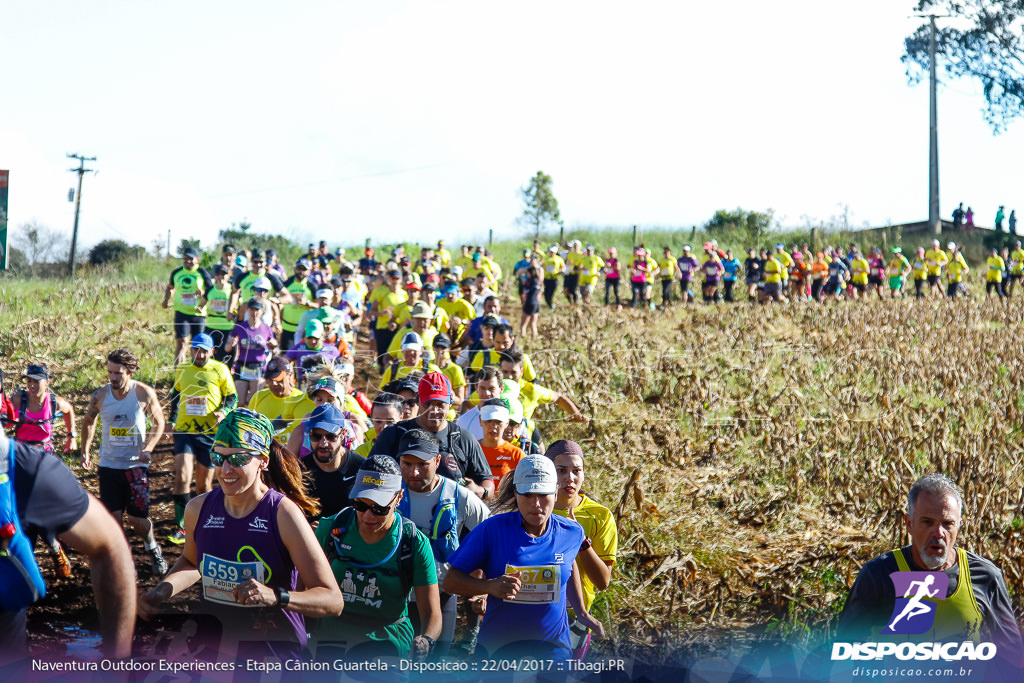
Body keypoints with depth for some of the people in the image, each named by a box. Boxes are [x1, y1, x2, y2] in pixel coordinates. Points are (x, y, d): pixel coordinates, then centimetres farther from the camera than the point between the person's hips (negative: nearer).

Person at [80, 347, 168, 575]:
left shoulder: (144, 394, -12)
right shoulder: (100, 396, -6)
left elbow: (159, 423, 0)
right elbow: (89, 421, 14)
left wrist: (148, 449, -14)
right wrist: (85, 451, 11)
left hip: (136, 465, -2)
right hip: (108, 465, 2)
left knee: (137, 517, -4)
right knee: (112, 516, -2)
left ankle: (152, 548, 26)